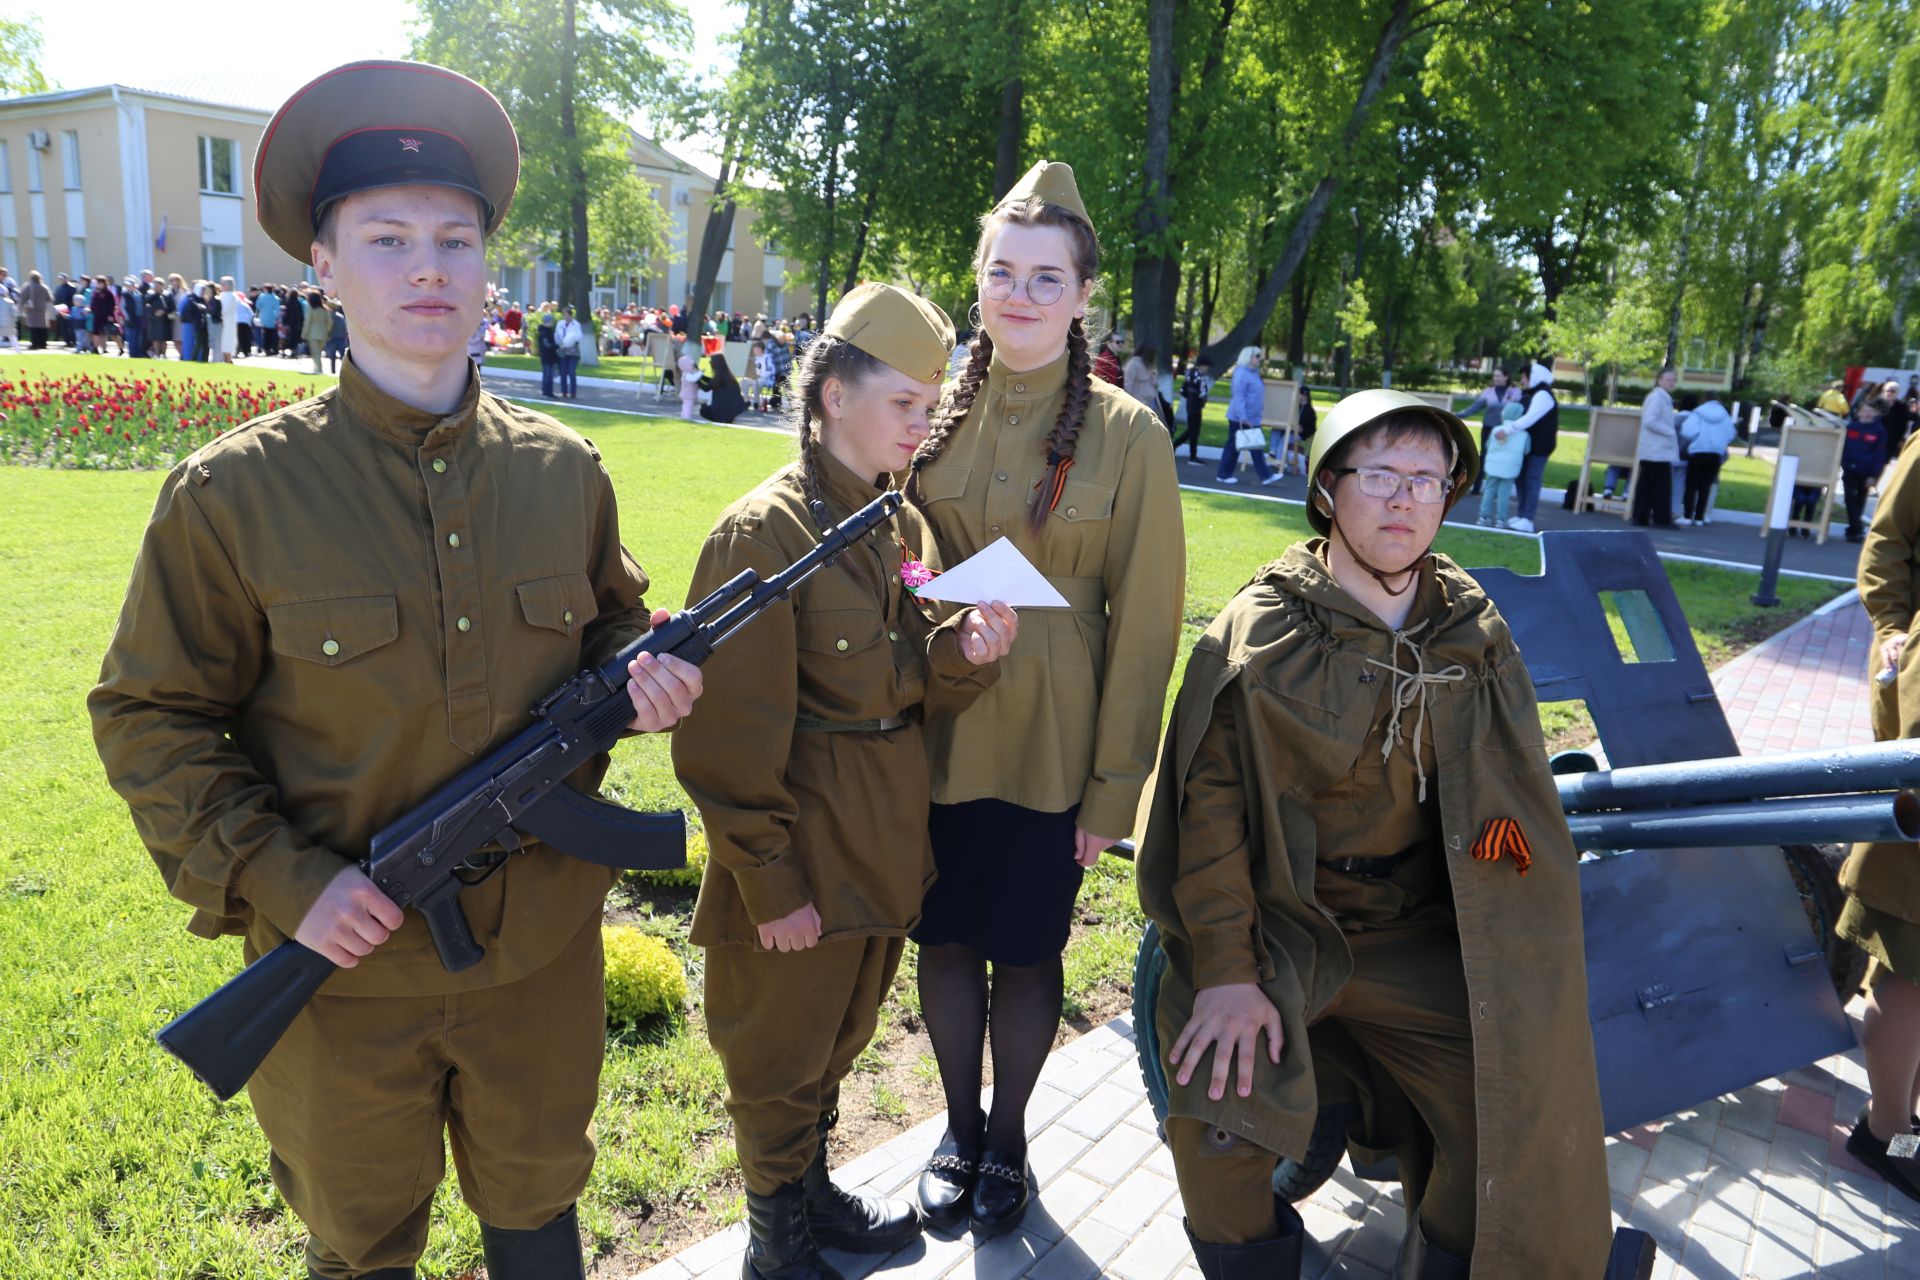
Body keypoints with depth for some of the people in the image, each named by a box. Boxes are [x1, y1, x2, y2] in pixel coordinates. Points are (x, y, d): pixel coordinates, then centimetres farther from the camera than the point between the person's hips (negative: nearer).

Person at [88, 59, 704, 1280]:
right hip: (345, 963, -2)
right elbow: (151, 719, -7)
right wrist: (276, 879, -18)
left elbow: (611, 623, 10)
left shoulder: (563, 470, -4)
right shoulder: (236, 494, -13)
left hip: (544, 947, 2)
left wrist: (642, 676, -14)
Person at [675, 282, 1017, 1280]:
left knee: (839, 1038, 24)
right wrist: (772, 886, -15)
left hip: (887, 845, 7)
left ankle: (812, 1190, 47)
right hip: (803, 859, -7)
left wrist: (963, 652, -13)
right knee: (779, 1056, 14)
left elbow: (914, 697, 7)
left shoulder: (902, 526, 5)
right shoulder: (764, 535, -19)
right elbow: (733, 744, -18)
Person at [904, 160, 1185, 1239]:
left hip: (1050, 746, -2)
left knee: (1028, 951, 12)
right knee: (947, 941, 14)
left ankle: (1008, 1141, 37)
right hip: (936, 734, 3)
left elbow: (1144, 623, -6)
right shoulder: (937, 415, 1)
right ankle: (960, 1130, 39)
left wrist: (1115, 785, -7)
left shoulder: (1128, 435, -8)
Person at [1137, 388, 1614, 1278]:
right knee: (1218, 1124, -19)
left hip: (1418, 937, 4)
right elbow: (1211, 805, -14)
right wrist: (1227, 970, -19)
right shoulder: (1260, 633, -10)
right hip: (1276, 928, -3)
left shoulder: (1473, 636, 2)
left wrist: (1512, 979, 5)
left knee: (1511, 1114, -10)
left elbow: (1510, 809, 9)